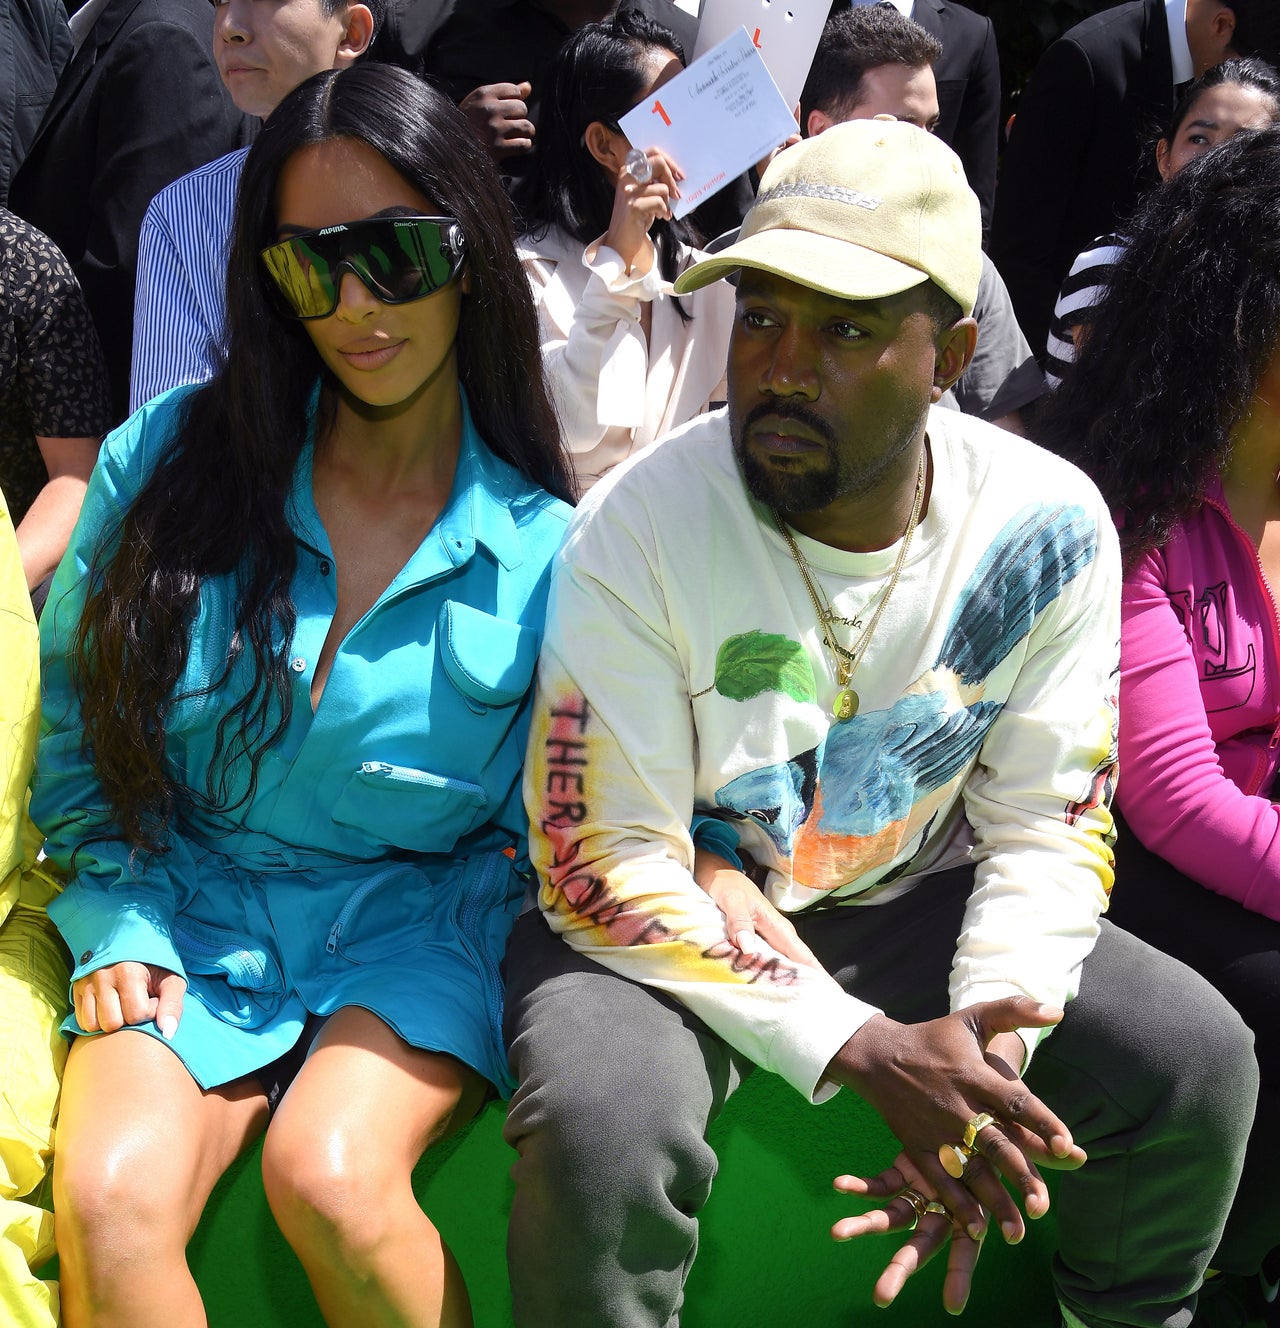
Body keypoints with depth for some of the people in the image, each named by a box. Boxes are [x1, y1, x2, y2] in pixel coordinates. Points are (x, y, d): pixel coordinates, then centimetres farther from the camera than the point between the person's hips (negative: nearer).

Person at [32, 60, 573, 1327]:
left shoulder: (542, 547, -5)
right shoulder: (169, 456, -2)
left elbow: (533, 822, 6)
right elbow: (73, 713, 8)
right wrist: (121, 924, -1)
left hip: (417, 920, -1)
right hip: (187, 921, 2)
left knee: (330, 1177, -30)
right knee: (108, 1199, -25)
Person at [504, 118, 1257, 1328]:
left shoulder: (1046, 526, -13)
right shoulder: (638, 530, -23)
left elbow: (1048, 827, -6)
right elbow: (600, 862, -22)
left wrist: (979, 1074, -24)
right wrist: (865, 1050, -30)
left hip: (907, 902, 4)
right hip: (668, 917, -3)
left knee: (1197, 1057, -11)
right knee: (600, 1125, -33)